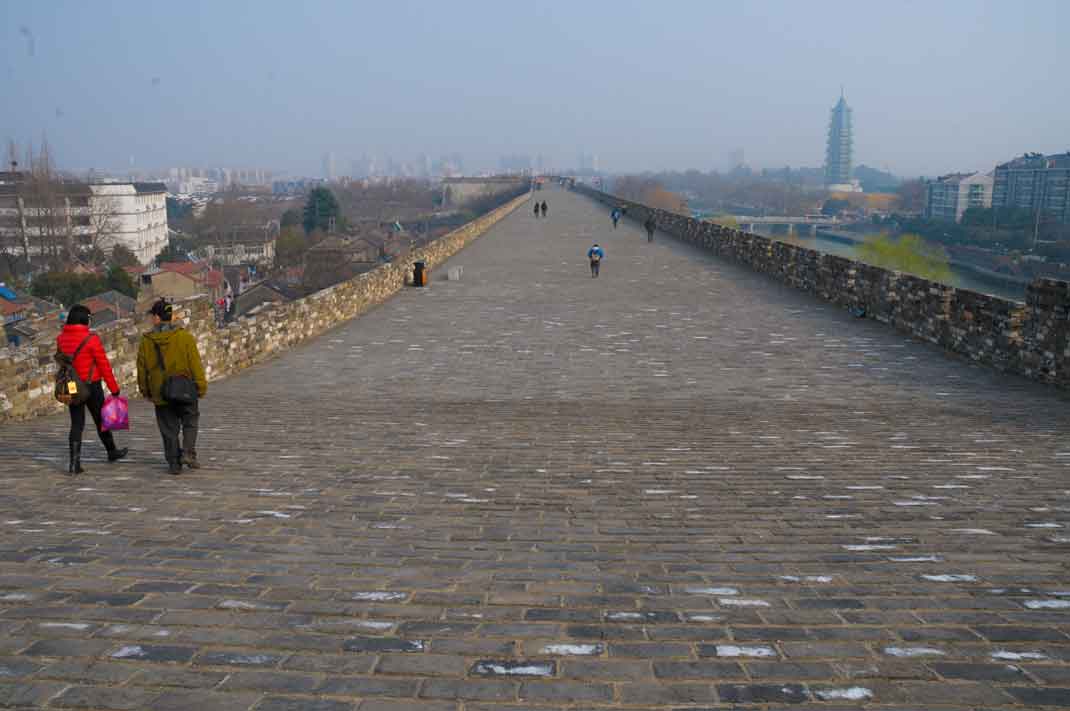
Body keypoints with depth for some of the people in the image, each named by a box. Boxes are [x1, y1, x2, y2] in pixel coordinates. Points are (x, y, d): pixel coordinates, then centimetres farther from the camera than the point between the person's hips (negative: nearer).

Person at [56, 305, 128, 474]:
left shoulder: (61, 338, 1)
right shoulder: (91, 339, -16)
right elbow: (104, 365, -12)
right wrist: (114, 388, -5)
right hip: (91, 386, -4)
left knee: (76, 424, 7)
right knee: (101, 420, 13)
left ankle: (74, 463, -1)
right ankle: (112, 452, 32)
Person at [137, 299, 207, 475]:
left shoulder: (146, 341, -2)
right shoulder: (184, 336, -8)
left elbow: (142, 368, 6)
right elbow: (195, 364, -9)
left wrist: (145, 391, 19)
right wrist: (201, 386, -2)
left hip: (161, 394, 1)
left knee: (169, 430, 10)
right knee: (190, 422, 16)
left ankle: (174, 464, 11)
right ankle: (188, 452, -1)